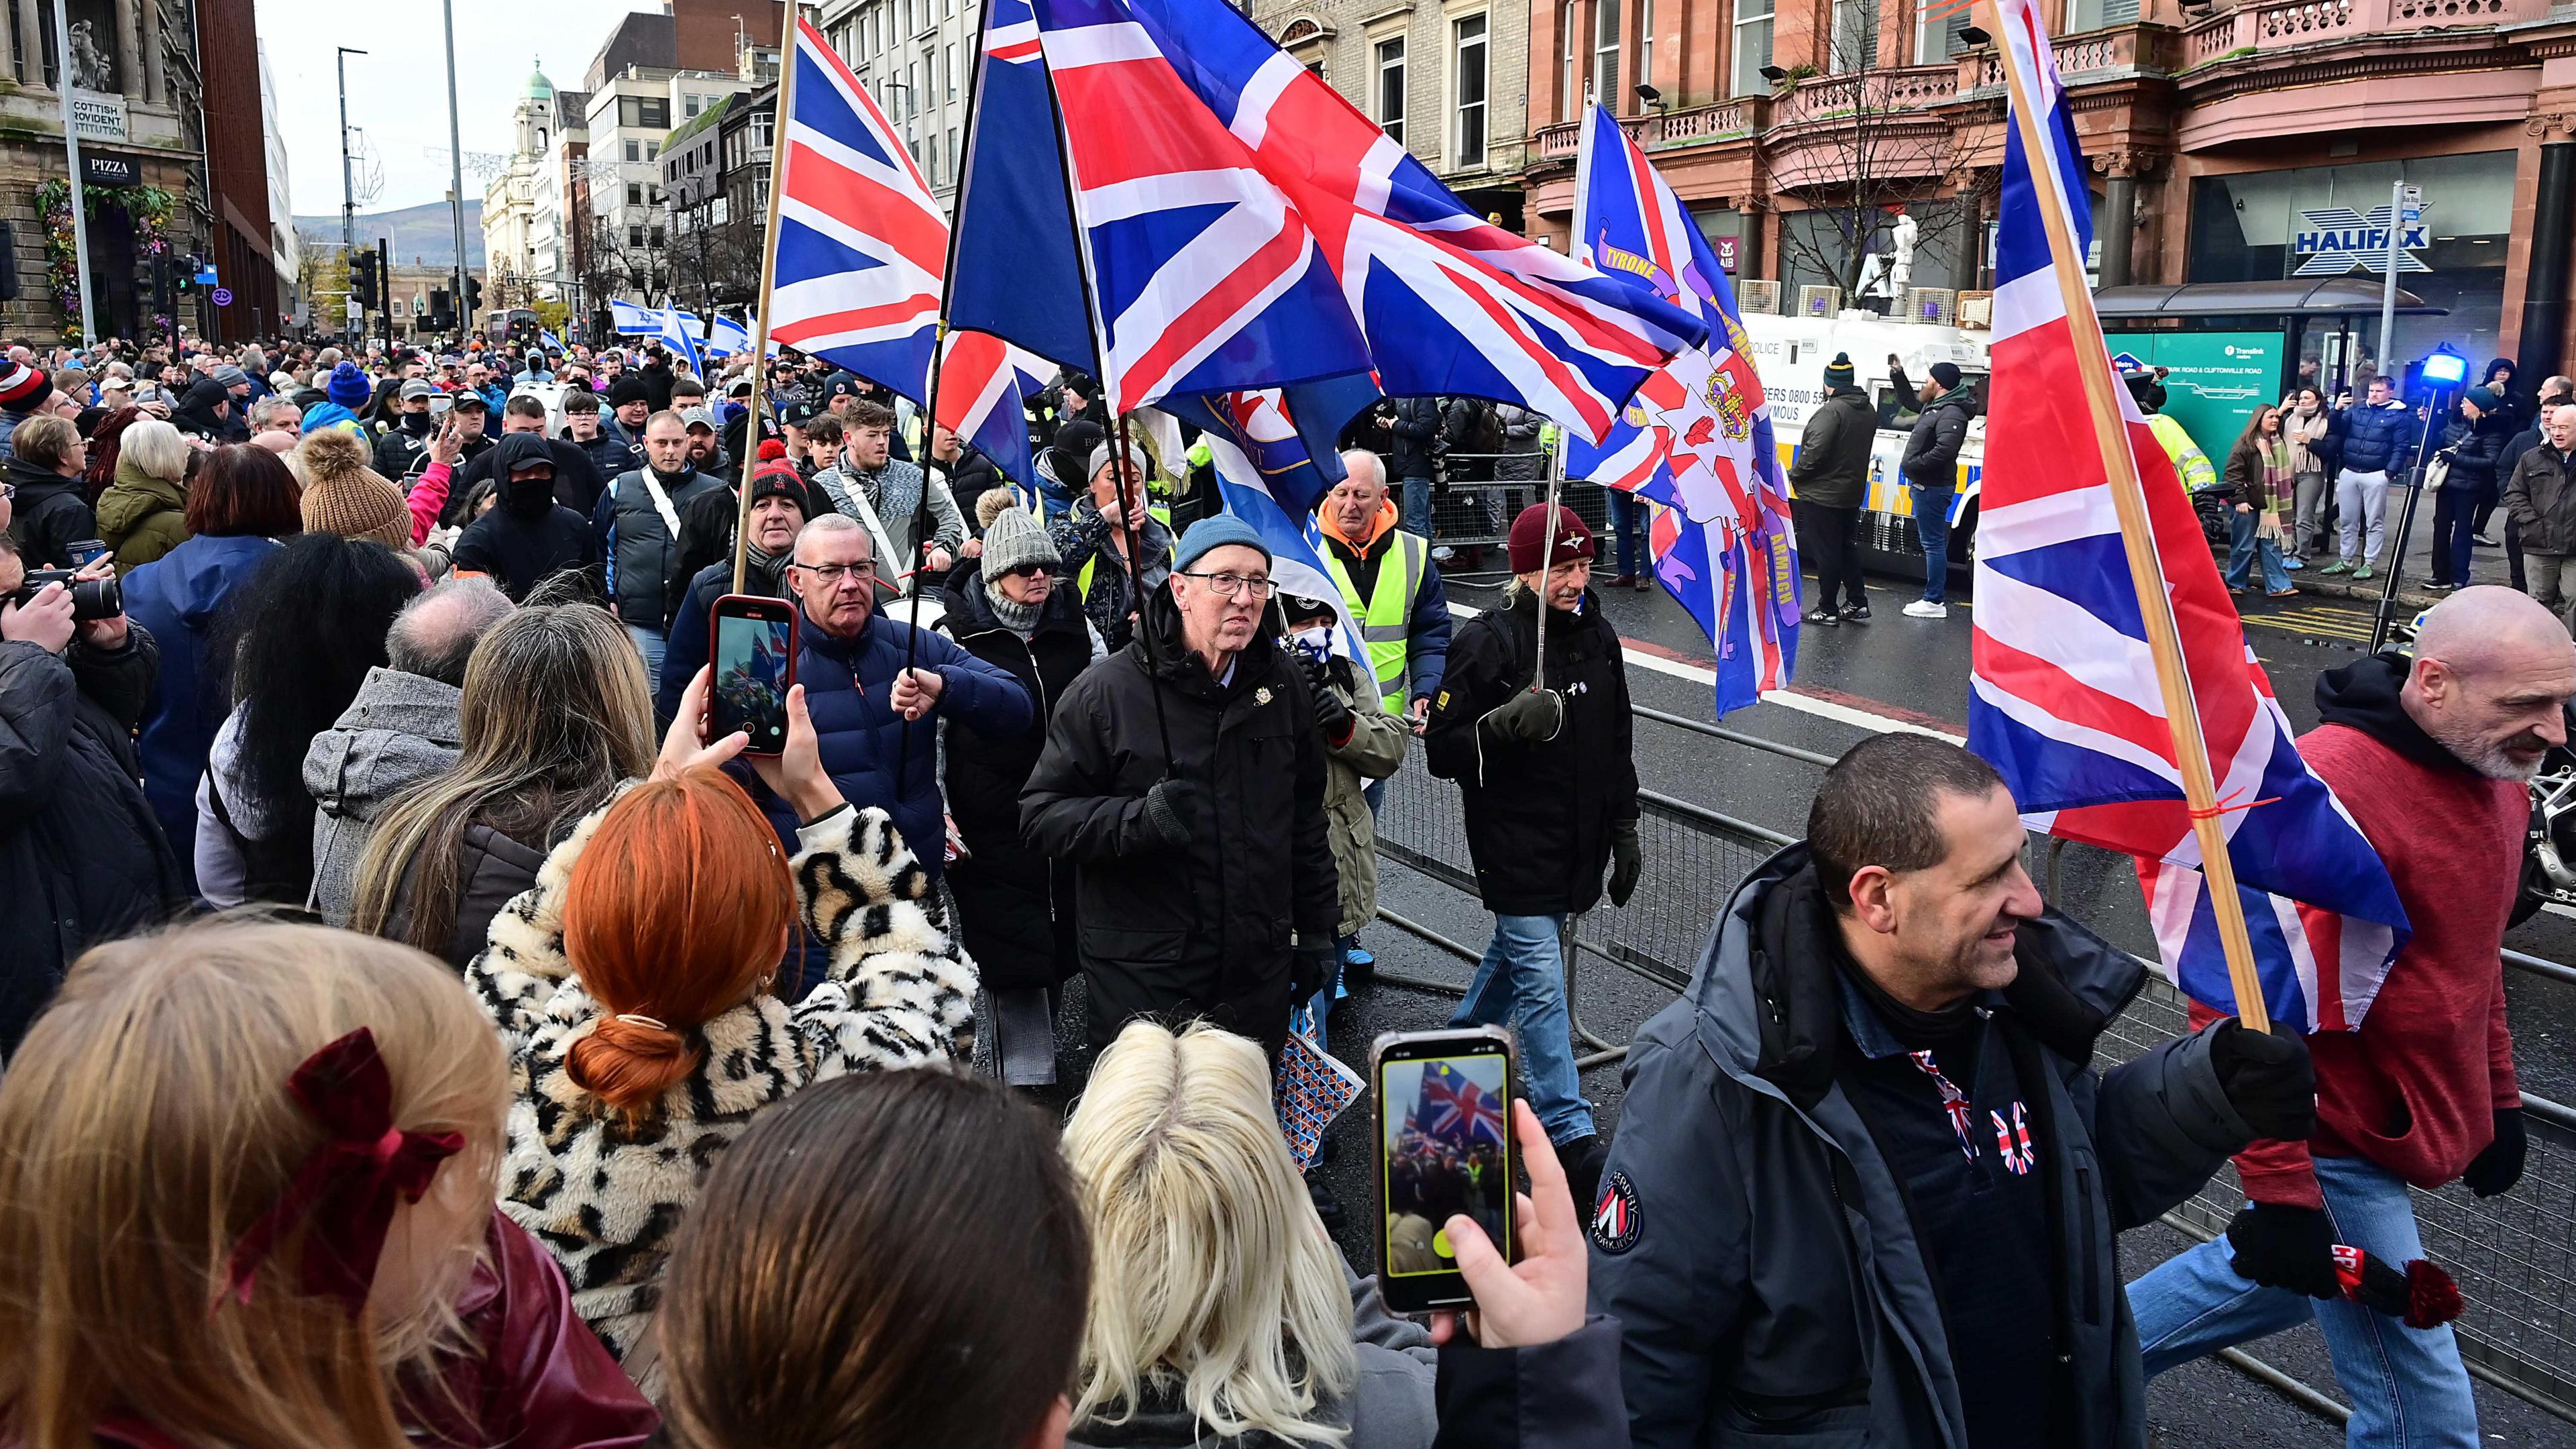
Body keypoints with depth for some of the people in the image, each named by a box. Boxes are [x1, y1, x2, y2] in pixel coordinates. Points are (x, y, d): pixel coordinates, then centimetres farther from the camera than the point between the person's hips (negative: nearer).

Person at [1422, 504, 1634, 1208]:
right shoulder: (1489, 642, -14)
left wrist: (1624, 830, 17)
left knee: (1514, 954, 20)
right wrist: (1509, 723, -31)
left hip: (1577, 844, 7)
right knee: (1540, 982, -6)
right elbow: (1441, 751, -15)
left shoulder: (1597, 635, 8)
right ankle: (1570, 1136, 0)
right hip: (1514, 844, -7)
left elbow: (1618, 744, 18)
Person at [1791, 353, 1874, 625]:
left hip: (1822, 494, -9)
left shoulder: (1832, 410, -21)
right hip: (1852, 493, 9)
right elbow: (1859, 449, 13)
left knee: (1826, 552, -1)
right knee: (1847, 548, 18)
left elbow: (1815, 450, -25)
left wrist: (1795, 474, -12)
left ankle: (1827, 609, 6)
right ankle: (1857, 603, 23)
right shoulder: (1868, 411, 8)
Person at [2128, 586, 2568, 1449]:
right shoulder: (2328, 789, -28)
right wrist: (2280, 1190, -25)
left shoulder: (2496, 775, 2)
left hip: (2426, 1116, 9)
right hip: (2338, 1146, -9)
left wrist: (2499, 1097, 22)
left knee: (2277, 1281, 27)